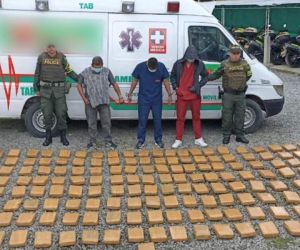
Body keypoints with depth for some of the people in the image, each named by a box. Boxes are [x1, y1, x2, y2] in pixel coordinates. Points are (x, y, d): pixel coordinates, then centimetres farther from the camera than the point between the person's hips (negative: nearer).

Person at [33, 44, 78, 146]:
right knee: (47, 114, 4)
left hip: (59, 89, -1)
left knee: (61, 113, 1)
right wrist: (36, 89, 9)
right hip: (45, 89, 1)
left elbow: (69, 71, 7)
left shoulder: (61, 57, 1)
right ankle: (48, 137, 15)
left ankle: (63, 137, 13)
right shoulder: (42, 57, 3)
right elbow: (37, 74, 10)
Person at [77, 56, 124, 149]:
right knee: (91, 123, 7)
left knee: (106, 122, 3)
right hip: (90, 102, 0)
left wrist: (120, 96, 0)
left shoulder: (107, 71, 2)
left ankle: (108, 141, 15)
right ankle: (93, 141, 21)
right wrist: (84, 98, -2)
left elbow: (114, 84, 6)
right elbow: (79, 85, 7)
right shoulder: (85, 73, -1)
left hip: (104, 102, 1)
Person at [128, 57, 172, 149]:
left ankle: (158, 140, 19)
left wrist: (169, 95, 0)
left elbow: (166, 81, 0)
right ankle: (141, 140, 10)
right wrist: (130, 94, 5)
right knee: (142, 119, 0)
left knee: (157, 119, 6)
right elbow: (135, 81, 1)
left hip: (157, 99, 1)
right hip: (143, 99, -1)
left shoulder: (161, 67, -9)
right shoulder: (140, 67, -10)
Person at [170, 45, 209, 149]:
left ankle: (198, 139, 23)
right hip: (181, 96, -1)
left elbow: (205, 76, 6)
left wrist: (198, 86, -8)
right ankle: (178, 140, 13)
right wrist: (175, 87, -7)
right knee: (180, 118, 5)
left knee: (196, 117, 12)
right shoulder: (178, 64, -7)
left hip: (195, 95, 1)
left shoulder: (200, 64, -5)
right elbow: (172, 76, 7)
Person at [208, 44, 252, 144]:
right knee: (227, 116, 4)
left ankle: (240, 135, 21)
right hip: (228, 95, -2)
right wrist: (206, 78, -16)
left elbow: (249, 75, 15)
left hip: (241, 95, 3)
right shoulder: (224, 64, -5)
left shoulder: (244, 64, 3)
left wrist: (241, 83, 5)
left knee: (240, 116, 10)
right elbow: (216, 74, -1)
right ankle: (226, 135, 16)